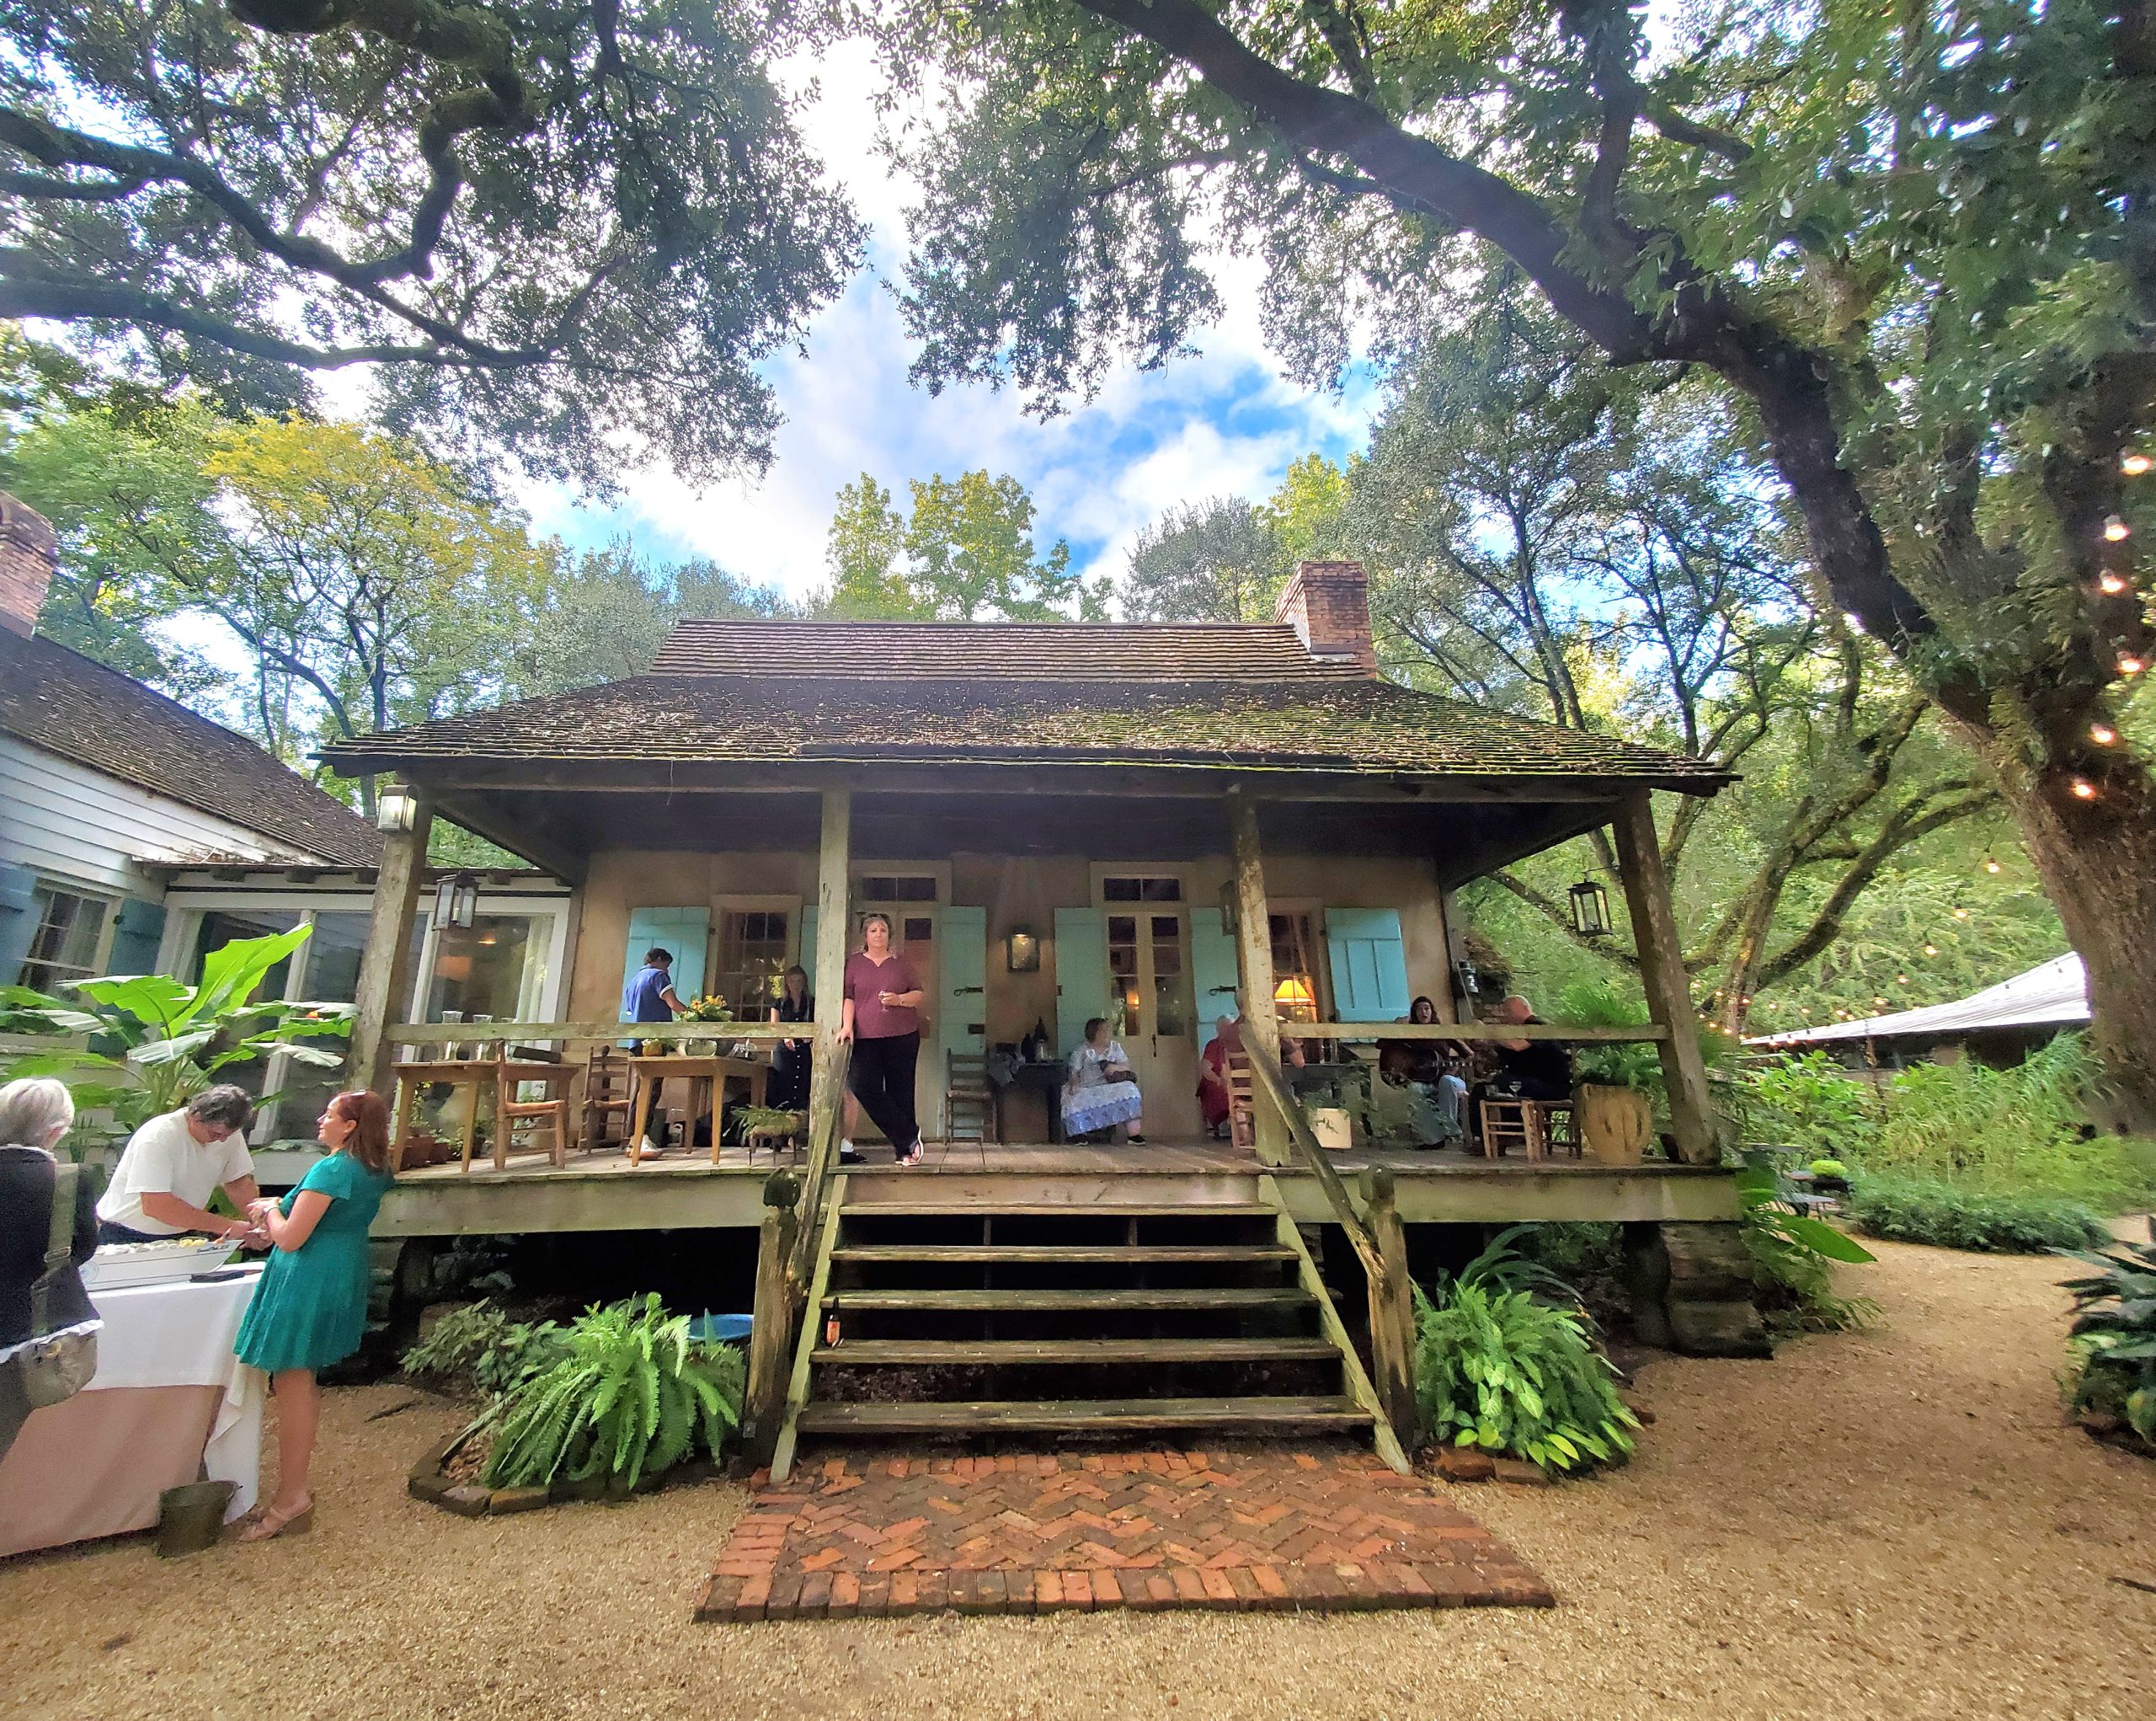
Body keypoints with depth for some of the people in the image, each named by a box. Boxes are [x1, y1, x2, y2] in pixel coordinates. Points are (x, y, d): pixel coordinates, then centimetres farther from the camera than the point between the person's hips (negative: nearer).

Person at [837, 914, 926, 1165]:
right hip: (866, 1038, 0)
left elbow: (918, 994, 11)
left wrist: (899, 999, -8)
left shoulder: (900, 962, 12)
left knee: (900, 1091, 0)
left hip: (902, 1037, 0)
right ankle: (909, 1137, -4)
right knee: (864, 1087, -15)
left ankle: (903, 1150, 9)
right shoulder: (854, 962, 10)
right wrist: (847, 1026, -11)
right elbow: (847, 997, 3)